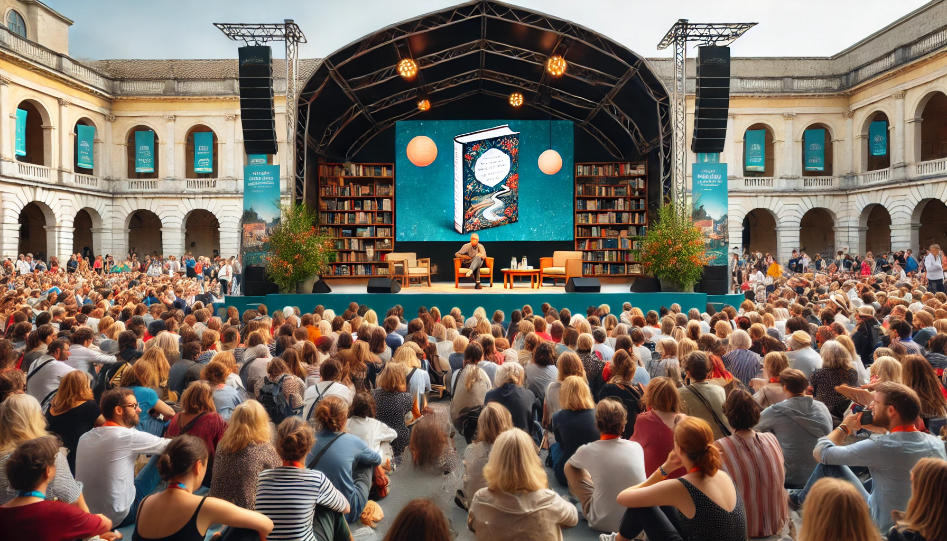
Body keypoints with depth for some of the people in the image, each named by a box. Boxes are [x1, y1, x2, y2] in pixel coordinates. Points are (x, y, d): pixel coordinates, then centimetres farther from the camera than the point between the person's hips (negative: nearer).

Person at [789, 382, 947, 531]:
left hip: (883, 527, -6)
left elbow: (821, 452, -17)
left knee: (828, 464, 0)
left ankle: (798, 499, 26)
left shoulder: (880, 447, -28)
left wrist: (845, 427, -1)